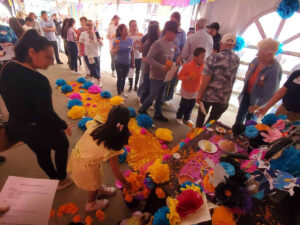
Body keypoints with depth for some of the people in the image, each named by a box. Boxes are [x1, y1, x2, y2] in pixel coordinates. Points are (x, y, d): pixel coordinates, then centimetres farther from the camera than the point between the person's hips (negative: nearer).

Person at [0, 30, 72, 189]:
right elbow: (47, 114, -26)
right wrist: (64, 126, -10)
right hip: (39, 128, -7)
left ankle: (54, 179, 51)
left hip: (16, 126, 8)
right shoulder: (38, 81, -32)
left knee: (41, 152, 28)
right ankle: (62, 180, 38)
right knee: (62, 145, 21)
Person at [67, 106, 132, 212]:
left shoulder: (94, 124, -21)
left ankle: (100, 189, 63)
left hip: (76, 156, 6)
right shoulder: (112, 147, -32)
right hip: (85, 167, -5)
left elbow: (87, 123, 5)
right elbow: (116, 171, -19)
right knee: (94, 184, 27)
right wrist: (126, 184, -2)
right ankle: (91, 204, 56)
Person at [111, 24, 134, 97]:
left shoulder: (130, 40, -4)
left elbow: (132, 52, 4)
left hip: (127, 63, 3)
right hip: (119, 63, -3)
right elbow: (112, 51, -6)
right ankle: (119, 94, 19)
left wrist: (133, 63, 7)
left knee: (124, 78, 16)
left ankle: (122, 92, 33)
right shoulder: (117, 40, -12)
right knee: (120, 78, 5)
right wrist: (116, 49, -29)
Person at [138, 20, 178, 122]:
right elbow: (149, 58, -22)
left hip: (165, 76, 7)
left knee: (160, 97, 17)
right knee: (152, 96, 6)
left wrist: (172, 68, 0)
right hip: (156, 76, -7)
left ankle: (158, 114, 33)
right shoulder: (158, 44, -19)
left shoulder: (172, 44, 4)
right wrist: (161, 67, -28)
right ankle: (142, 110, 30)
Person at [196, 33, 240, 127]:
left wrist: (199, 94, -9)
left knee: (201, 116, 22)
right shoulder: (237, 59, -1)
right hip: (224, 98, 3)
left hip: (208, 95, -2)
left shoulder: (213, 57, -15)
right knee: (212, 120, 20)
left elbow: (206, 79, -19)